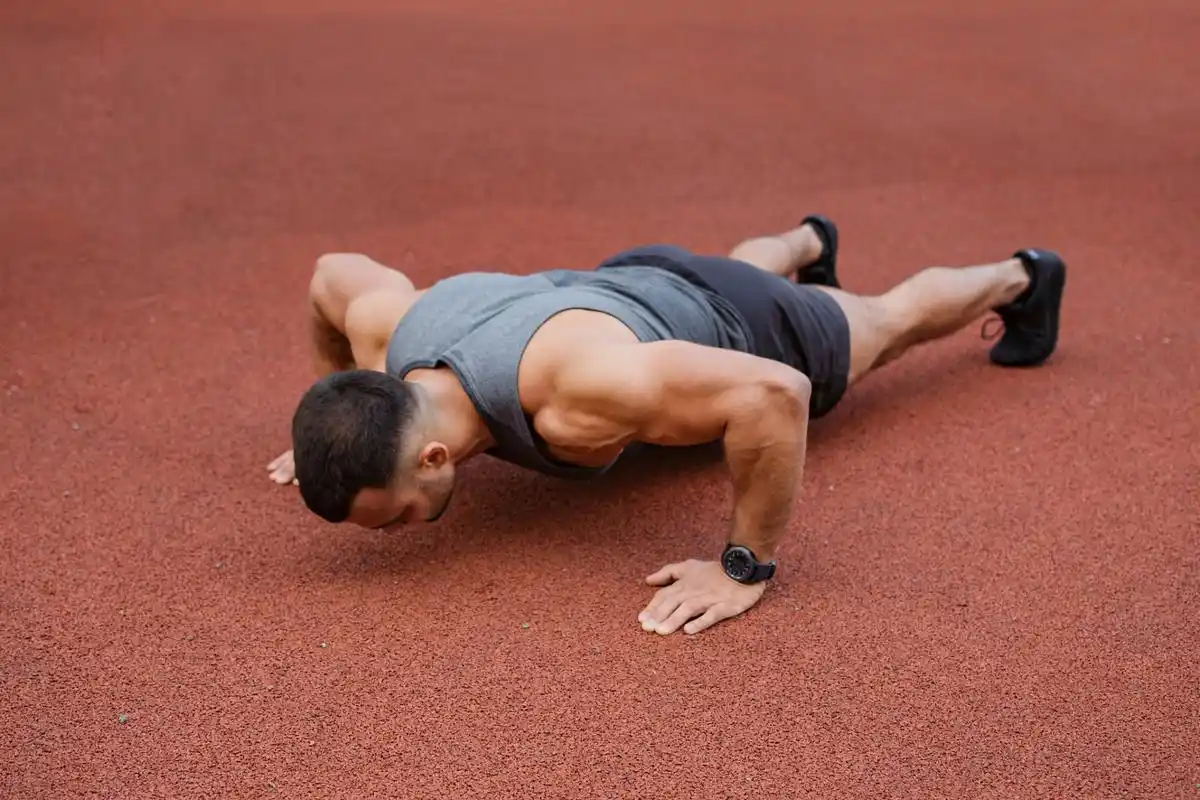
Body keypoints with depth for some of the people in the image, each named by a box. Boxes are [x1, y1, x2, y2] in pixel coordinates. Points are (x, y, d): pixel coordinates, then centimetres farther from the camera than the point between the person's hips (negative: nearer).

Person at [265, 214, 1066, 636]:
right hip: (637, 288, 5)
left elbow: (775, 393, -50)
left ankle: (1020, 278, 58)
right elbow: (334, 272, -7)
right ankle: (805, 242, 76)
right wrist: (334, 419, 1)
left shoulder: (575, 390, -51)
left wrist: (745, 568, -43)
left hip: (747, 337, -5)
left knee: (890, 321, 27)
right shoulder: (389, 339, -31)